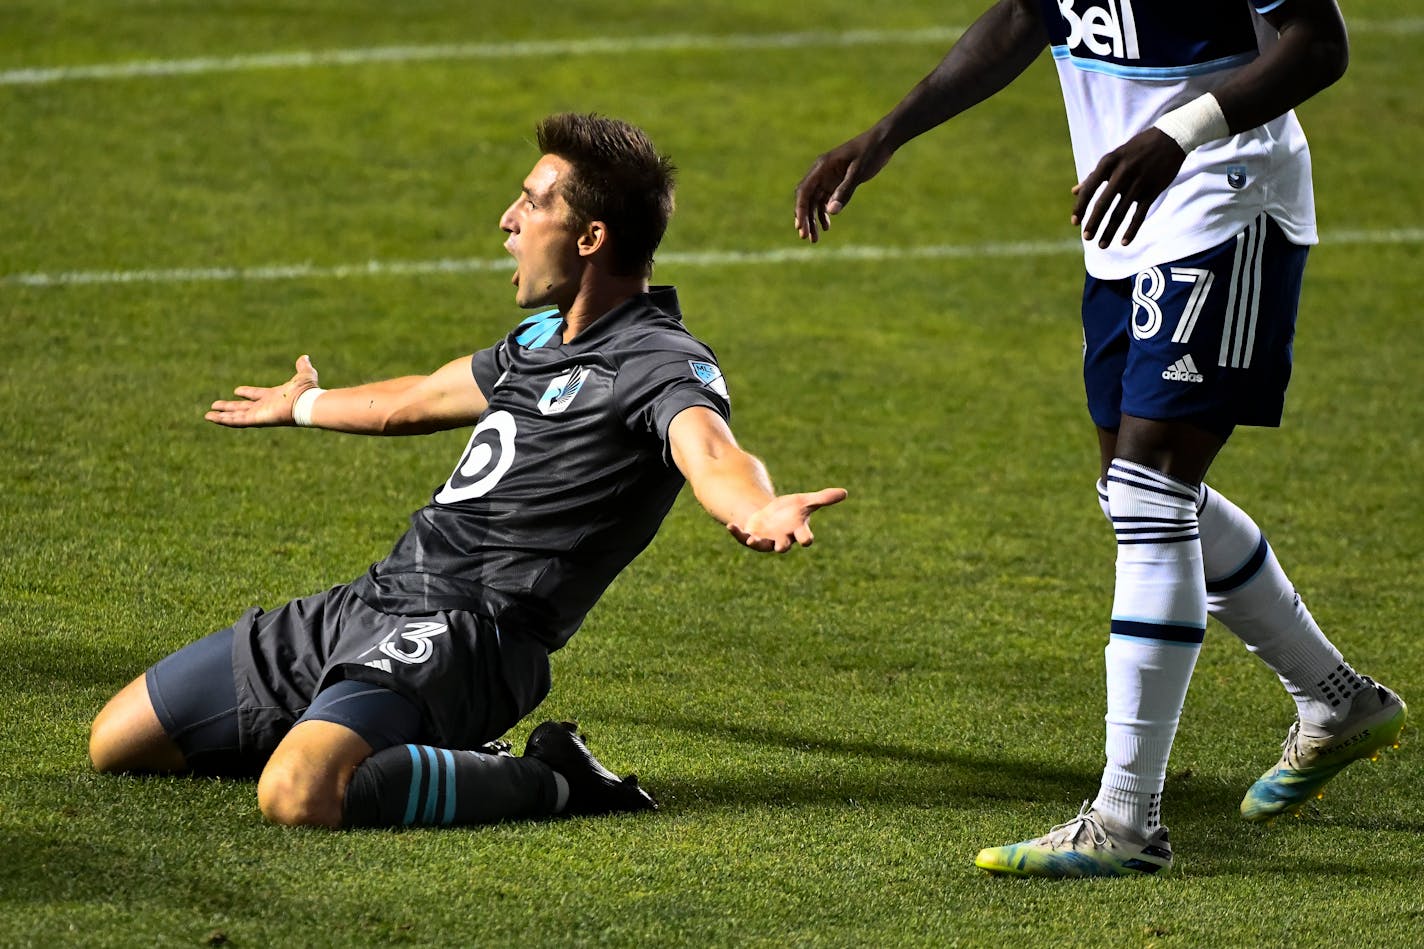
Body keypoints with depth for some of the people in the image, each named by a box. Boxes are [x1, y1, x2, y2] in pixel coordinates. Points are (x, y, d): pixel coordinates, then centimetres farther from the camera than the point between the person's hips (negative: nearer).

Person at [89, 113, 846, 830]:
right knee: (116, 744, 10)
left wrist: (757, 510, -58)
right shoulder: (542, 340, 18)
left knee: (298, 797, -37)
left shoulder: (662, 363, -10)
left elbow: (708, 450, -33)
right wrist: (301, 405, 56)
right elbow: (416, 402, 38)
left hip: (460, 637, -9)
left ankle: (553, 785, -10)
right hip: (363, 608, 9)